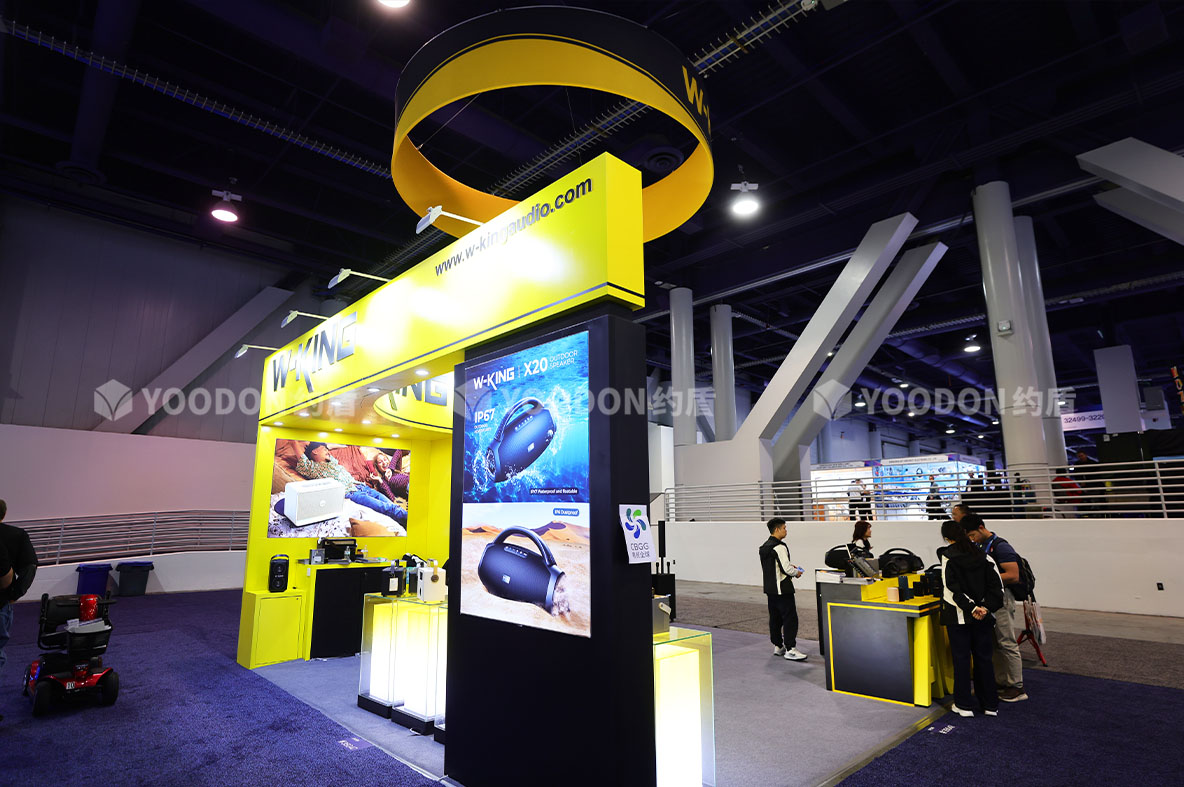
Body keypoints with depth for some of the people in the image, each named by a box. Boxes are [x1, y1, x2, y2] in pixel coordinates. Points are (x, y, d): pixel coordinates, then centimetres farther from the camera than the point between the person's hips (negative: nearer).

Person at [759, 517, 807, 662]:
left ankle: (777, 646, 22)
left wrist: (790, 566, 18)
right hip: (782, 589, -10)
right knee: (790, 618, -6)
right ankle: (790, 649, -6)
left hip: (769, 588, 10)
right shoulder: (779, 547, -17)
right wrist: (796, 572, -1)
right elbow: (786, 569, -20)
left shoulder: (764, 547, 12)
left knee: (775, 618, 14)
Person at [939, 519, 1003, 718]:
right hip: (982, 616, 4)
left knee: (961, 658, 5)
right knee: (983, 658, 14)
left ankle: (964, 705, 12)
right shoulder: (981, 554, 3)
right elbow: (996, 583, -1)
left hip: (959, 615, -4)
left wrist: (971, 608, -15)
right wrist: (986, 607, -8)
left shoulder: (948, 556, -10)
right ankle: (990, 705, 22)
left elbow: (952, 588, -18)